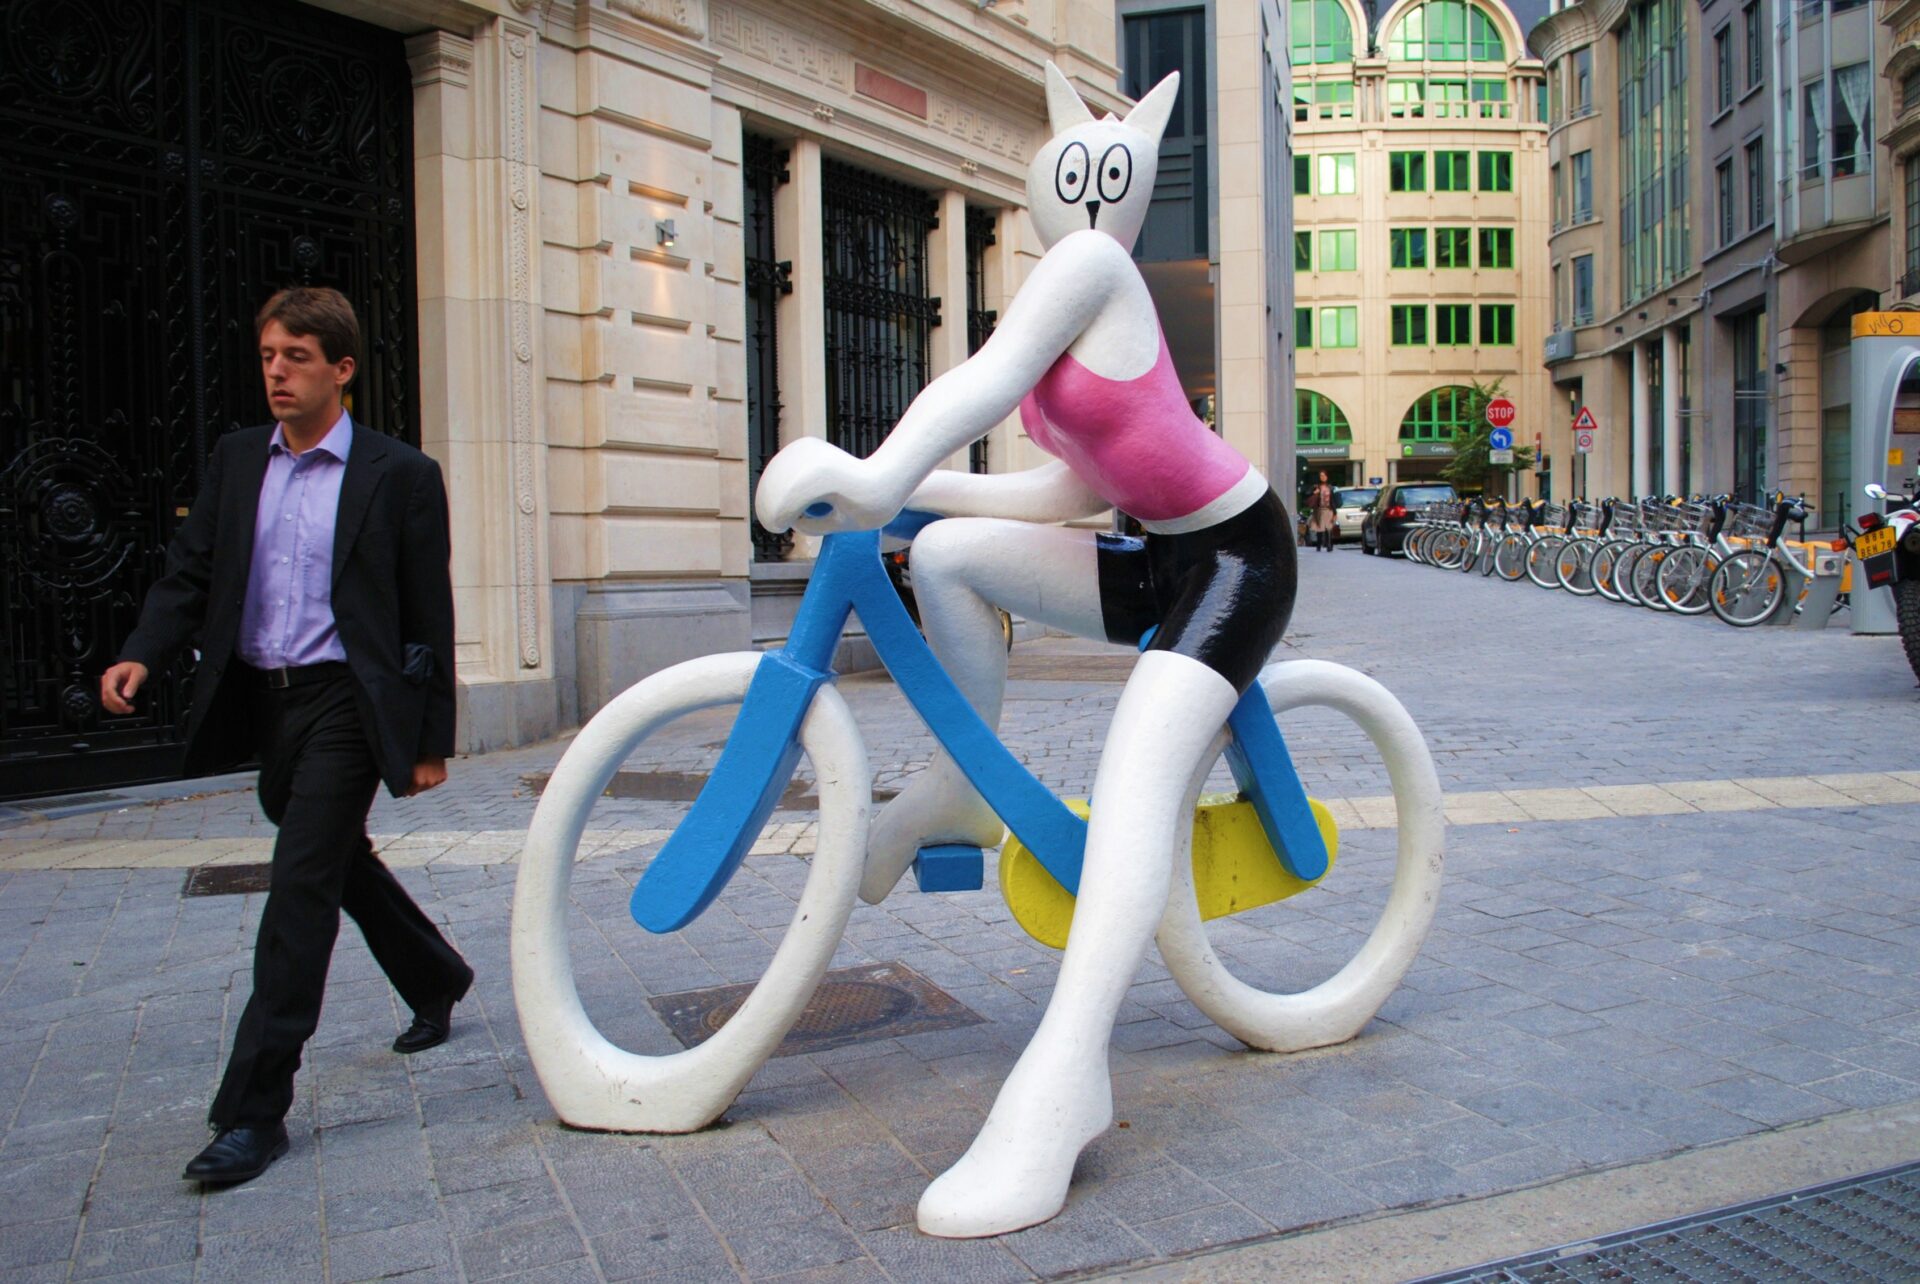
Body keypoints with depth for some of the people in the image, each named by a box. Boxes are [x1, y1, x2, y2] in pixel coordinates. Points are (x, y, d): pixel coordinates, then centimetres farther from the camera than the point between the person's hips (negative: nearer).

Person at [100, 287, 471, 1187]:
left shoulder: (399, 475, -5)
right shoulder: (235, 461, 9)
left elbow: (429, 618, -4)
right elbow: (189, 574, 9)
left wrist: (431, 741, -5)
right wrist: (143, 656, -11)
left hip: (346, 705, -6)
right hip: (262, 702, 6)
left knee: (300, 889, -10)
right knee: (341, 864, 20)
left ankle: (254, 1109, -3)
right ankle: (436, 984, 44)